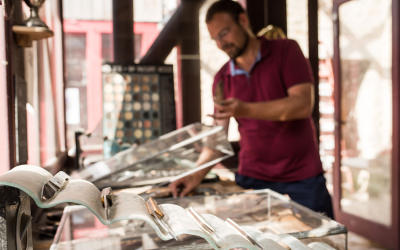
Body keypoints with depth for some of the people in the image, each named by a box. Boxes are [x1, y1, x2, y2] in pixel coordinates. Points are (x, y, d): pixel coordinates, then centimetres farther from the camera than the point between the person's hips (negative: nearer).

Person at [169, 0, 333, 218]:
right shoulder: (222, 78, 7)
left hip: (302, 180, -2)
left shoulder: (286, 51, -3)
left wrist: (246, 110, -27)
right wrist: (197, 175, -8)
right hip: (251, 180, 3)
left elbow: (303, 105, -16)